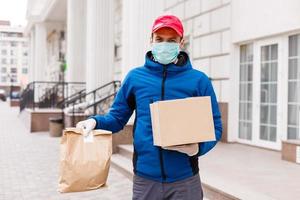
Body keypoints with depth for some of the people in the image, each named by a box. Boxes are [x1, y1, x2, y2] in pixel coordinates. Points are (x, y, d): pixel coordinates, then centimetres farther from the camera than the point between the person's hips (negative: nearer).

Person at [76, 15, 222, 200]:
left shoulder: (199, 80, 0)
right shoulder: (135, 77, 4)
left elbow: (214, 126, 2)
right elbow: (117, 118, 10)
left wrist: (198, 146, -17)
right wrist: (95, 122, -10)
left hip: (185, 180, -1)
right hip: (145, 179, 2)